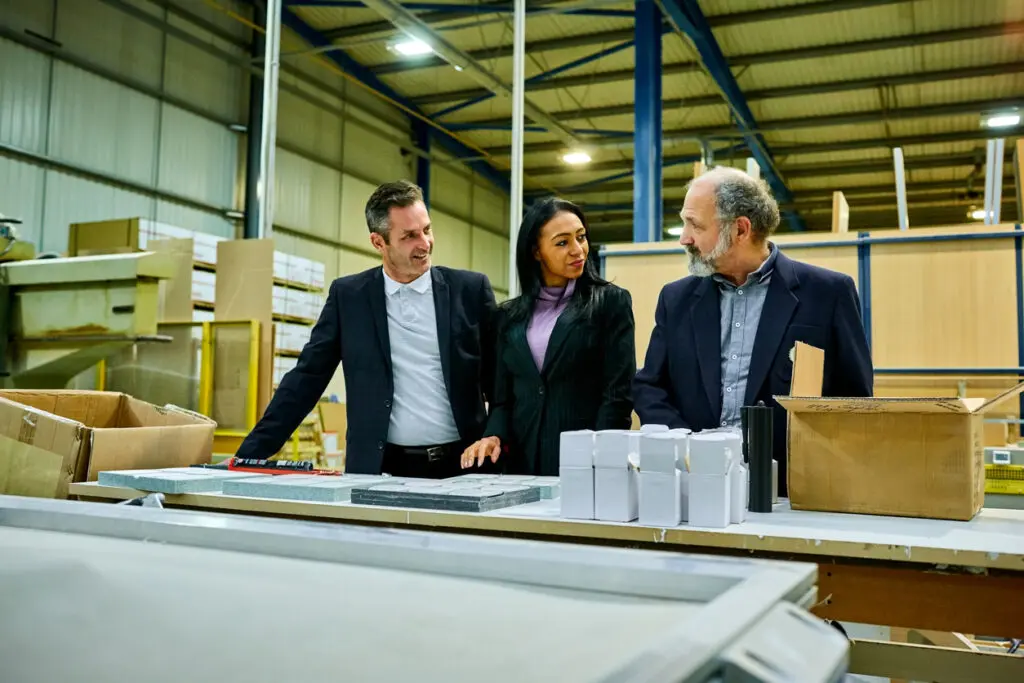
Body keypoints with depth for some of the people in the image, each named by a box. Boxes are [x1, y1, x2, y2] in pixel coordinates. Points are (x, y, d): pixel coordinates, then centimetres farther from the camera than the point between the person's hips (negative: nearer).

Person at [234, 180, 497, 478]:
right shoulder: (348, 294, 4)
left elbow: (498, 382, 5)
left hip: (461, 466, 0)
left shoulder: (470, 289, 1)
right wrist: (252, 453, -2)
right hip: (381, 470, 0)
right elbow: (307, 377, 4)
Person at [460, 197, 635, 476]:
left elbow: (619, 394, -7)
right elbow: (503, 396, 11)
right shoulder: (510, 316, 10)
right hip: (523, 461, 3)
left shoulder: (611, 302, -1)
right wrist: (494, 436, -8)